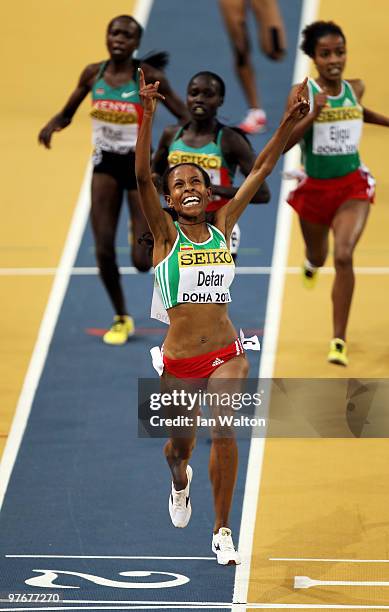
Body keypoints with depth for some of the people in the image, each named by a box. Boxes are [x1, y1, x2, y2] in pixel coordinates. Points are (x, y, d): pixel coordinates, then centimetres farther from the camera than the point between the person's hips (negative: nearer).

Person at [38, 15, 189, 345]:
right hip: (106, 163, 3)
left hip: (139, 165, -3)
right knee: (104, 250, -4)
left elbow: (187, 117, -12)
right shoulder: (93, 74, -3)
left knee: (142, 261, -5)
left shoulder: (149, 77, -14)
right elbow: (68, 112, 10)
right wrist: (53, 123, -13)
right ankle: (121, 319, 20)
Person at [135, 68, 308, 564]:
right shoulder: (164, 233, -2)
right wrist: (147, 117, -25)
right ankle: (180, 480, 51)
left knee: (224, 431, -19)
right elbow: (142, 176, -16)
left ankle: (222, 532, -6)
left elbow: (260, 170, 6)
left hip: (225, 354, 1)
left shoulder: (222, 228, 6)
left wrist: (288, 123, -1)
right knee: (181, 444, 12)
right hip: (178, 360, -1)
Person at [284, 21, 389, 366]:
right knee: (318, 255, 23)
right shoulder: (302, 93, -15)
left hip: (352, 185, 0)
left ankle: (339, 340, -16)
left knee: (344, 256, -21)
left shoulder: (355, 88, -4)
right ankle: (312, 263, 66)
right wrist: (313, 115, -35)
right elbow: (283, 144, -23)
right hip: (314, 188, 0)